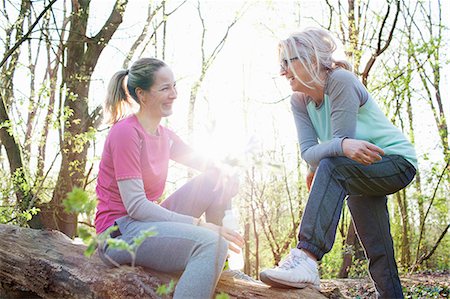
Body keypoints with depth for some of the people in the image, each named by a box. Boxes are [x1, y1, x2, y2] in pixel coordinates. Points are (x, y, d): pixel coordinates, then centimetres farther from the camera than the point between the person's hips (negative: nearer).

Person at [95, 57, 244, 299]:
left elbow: (208, 166, 17)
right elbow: (135, 206, -21)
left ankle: (214, 270, 3)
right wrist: (199, 224, -25)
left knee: (219, 182, -1)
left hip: (150, 221, 9)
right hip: (120, 233, -9)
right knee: (212, 243, -30)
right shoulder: (126, 132, -15)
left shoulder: (165, 136, 11)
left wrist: (226, 177, -9)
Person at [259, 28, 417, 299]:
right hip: (361, 173, 8)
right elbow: (308, 151, -16)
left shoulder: (341, 80, -23)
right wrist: (343, 146, -29)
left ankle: (307, 256, -45)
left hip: (398, 161, -8)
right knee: (379, 256, 12)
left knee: (331, 166, -34)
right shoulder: (299, 101, -4)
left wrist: (317, 167, -20)